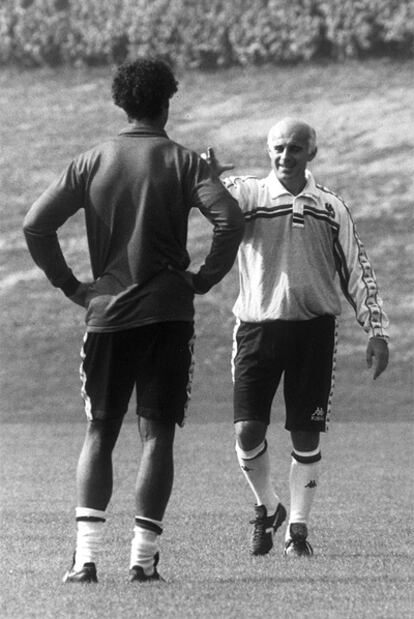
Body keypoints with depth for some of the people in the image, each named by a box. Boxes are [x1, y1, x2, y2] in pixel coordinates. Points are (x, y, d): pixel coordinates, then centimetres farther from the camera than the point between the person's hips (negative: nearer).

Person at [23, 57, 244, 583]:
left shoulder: (91, 162, 4)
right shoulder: (181, 161, -1)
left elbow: (36, 225, -2)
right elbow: (229, 219, -15)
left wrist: (70, 285, 5)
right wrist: (204, 279, -4)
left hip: (107, 310, 2)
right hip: (168, 312, -2)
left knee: (99, 434, 8)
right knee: (157, 434, 3)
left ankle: (86, 555, -5)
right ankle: (143, 556, -2)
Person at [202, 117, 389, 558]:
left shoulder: (331, 208, 7)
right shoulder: (248, 195, 3)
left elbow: (357, 273, 11)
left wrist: (376, 332, 6)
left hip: (313, 328, 1)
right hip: (256, 325, -1)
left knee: (305, 435, 0)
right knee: (247, 430, -7)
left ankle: (298, 528, 12)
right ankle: (267, 508, 19)